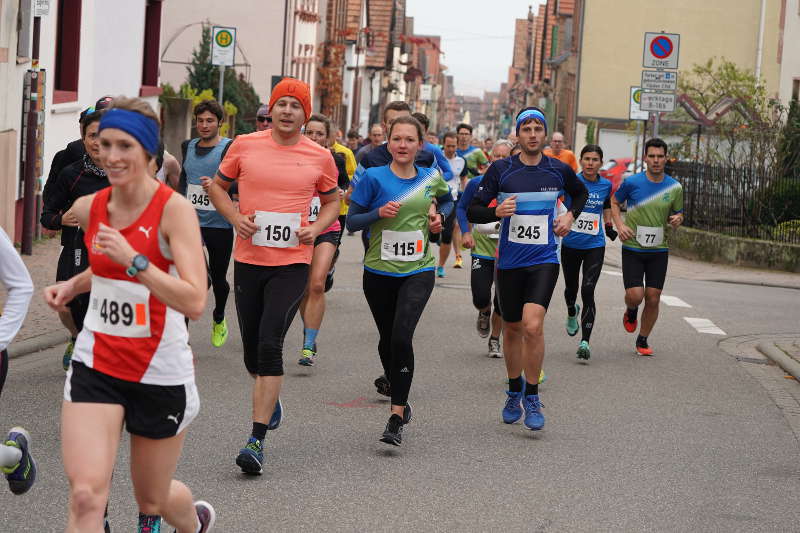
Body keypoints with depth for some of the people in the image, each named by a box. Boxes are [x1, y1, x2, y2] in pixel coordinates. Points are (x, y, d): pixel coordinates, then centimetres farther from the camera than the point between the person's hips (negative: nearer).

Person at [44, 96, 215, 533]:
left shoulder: (175, 210, -16)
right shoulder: (88, 208, 0)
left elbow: (194, 303, -26)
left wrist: (133, 260, -33)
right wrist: (73, 285, 6)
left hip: (161, 371, -3)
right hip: (96, 363, 3)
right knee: (85, 496, -16)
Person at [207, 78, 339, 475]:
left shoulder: (320, 157, 2)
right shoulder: (245, 145, 1)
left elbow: (331, 201, 17)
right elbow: (218, 185, 13)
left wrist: (317, 227, -3)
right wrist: (235, 217, -5)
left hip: (292, 264, -2)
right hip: (248, 259, 2)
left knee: (270, 344, -15)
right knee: (252, 351, 11)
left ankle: (257, 439, -14)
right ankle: (271, 396, 45)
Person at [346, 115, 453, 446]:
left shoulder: (431, 178, 2)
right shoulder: (374, 177, -6)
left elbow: (447, 200, 25)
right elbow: (351, 221, -4)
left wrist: (439, 216, 4)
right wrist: (378, 213, -22)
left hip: (418, 272, 0)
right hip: (379, 271, 0)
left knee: (402, 337, -18)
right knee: (387, 338, 15)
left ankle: (397, 418, -15)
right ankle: (392, 378, 49)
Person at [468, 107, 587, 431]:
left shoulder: (559, 170, 2)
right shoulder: (501, 170, -3)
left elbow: (580, 194, 24)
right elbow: (472, 211, -1)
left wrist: (570, 216, 6)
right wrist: (496, 212, -20)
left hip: (544, 261, -1)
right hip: (509, 261, 1)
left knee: (533, 326, -19)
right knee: (512, 329, 13)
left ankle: (532, 398, -5)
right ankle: (514, 391, 35)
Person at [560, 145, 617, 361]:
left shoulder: (606, 185, 2)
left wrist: (608, 225, 15)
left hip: (595, 246, 0)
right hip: (571, 244, 0)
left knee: (588, 291, -14)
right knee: (571, 288, 15)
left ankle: (585, 342, -15)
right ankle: (572, 313, 53)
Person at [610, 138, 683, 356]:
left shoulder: (674, 187, 1)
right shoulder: (632, 182, -6)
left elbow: (678, 214, 13)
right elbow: (615, 202, 10)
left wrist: (677, 219, -11)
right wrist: (620, 225, -6)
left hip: (659, 250, 2)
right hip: (633, 248, -2)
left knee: (653, 299, 1)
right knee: (635, 295, -12)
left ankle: (642, 341, 19)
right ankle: (631, 311, 27)